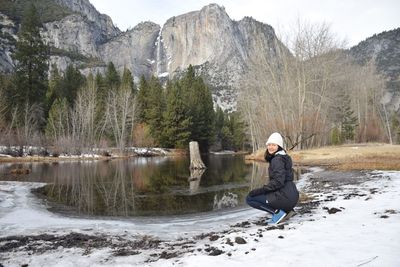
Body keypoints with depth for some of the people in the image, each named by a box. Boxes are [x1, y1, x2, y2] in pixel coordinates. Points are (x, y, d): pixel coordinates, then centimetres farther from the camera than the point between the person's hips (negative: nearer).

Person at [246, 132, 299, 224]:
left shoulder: (277, 159, -13)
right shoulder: (282, 157, 16)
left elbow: (278, 182, -22)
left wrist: (260, 190, -18)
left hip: (285, 197, -9)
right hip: (292, 195, 10)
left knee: (249, 198, -5)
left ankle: (277, 212, -8)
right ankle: (286, 210, 13)